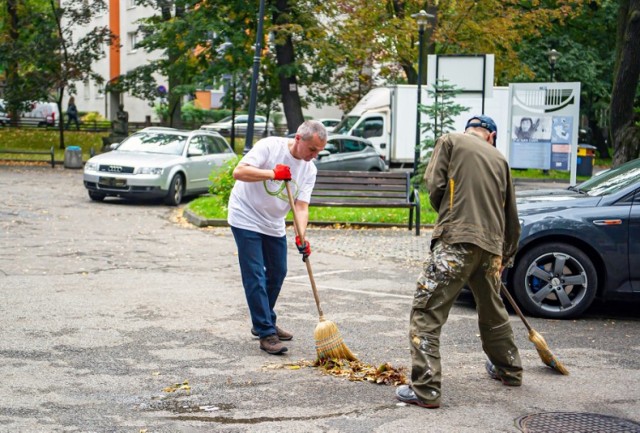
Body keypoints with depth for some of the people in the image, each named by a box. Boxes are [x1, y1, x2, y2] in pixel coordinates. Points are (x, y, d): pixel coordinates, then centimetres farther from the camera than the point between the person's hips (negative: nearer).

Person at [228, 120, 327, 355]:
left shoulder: (309, 170, -4)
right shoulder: (270, 146, -20)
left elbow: (301, 206, -11)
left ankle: (265, 323, 32)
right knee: (255, 277, -9)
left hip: (274, 225, 7)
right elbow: (239, 172, -28)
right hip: (246, 219, -7)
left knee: (277, 273, 14)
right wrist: (273, 173, -32)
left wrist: (301, 236, -26)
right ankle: (266, 333, -7)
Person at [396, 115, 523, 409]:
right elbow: (511, 215, 26)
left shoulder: (450, 141, 9)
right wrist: (506, 255, 40)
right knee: (493, 312, 26)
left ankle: (426, 389, -13)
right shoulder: (499, 158, 22)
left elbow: (435, 186, -1)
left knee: (426, 311, -5)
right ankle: (509, 370, 43)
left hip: (456, 241, -6)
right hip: (491, 246, 6)